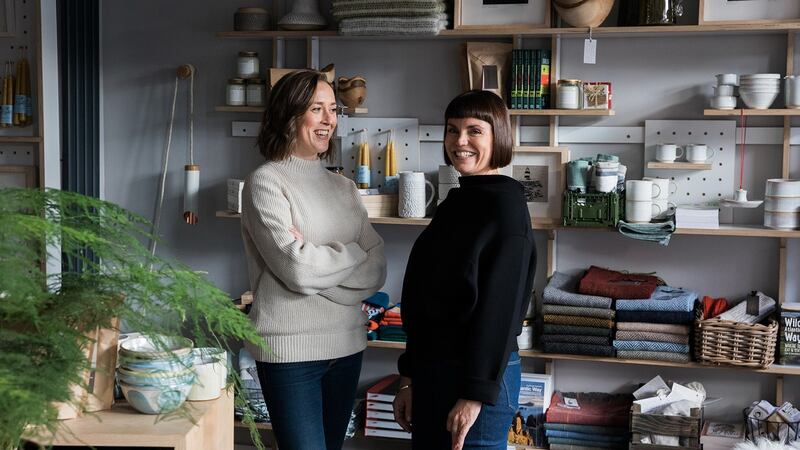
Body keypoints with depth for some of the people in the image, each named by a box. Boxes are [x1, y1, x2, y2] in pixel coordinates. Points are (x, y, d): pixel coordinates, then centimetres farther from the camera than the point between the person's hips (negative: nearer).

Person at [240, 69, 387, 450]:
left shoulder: (343, 187, 11)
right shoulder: (266, 183, -7)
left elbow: (376, 271, 2)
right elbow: (298, 269, -18)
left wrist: (321, 265, -13)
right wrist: (352, 254, -2)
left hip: (347, 344, 6)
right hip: (290, 348, -6)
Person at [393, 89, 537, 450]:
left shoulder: (505, 203, -13)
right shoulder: (456, 202, 11)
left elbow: (499, 307, -17)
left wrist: (475, 394, -19)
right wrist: (409, 378, 13)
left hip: (477, 377, -8)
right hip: (433, 369, 8)